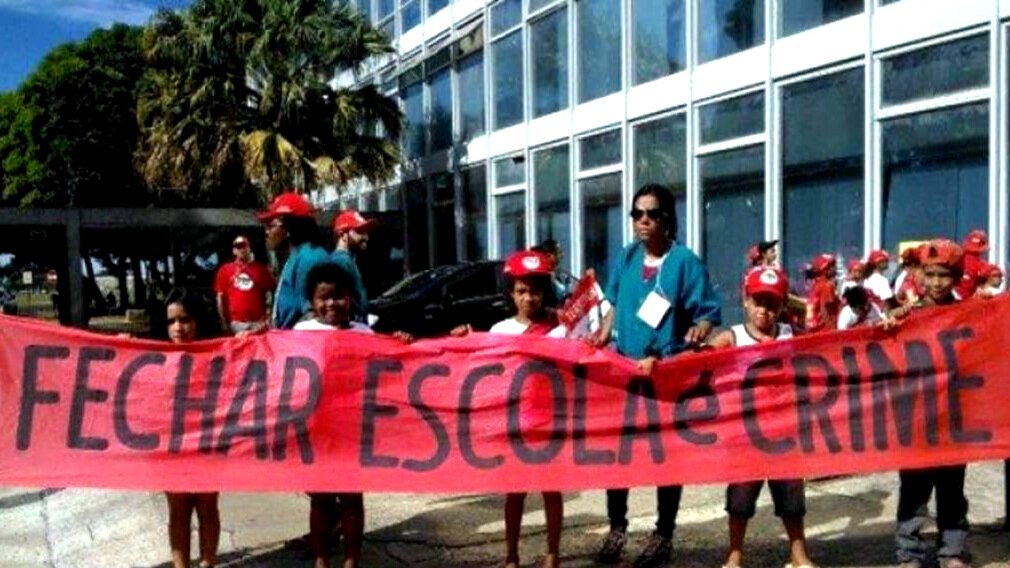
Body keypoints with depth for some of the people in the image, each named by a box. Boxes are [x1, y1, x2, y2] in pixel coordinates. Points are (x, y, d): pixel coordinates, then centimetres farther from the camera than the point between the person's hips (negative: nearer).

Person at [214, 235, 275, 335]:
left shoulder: (261, 269, 10)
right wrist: (225, 323, 4)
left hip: (258, 322, 0)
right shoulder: (225, 270, 9)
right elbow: (220, 297, 9)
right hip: (236, 323, 0)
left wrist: (267, 318, 2)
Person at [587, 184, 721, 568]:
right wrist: (603, 334, 2)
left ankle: (663, 536, 21)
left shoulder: (685, 261, -10)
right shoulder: (627, 257, 6)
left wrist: (699, 331, -31)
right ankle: (617, 527, 25)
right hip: (624, 367, 5)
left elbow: (709, 312, -10)